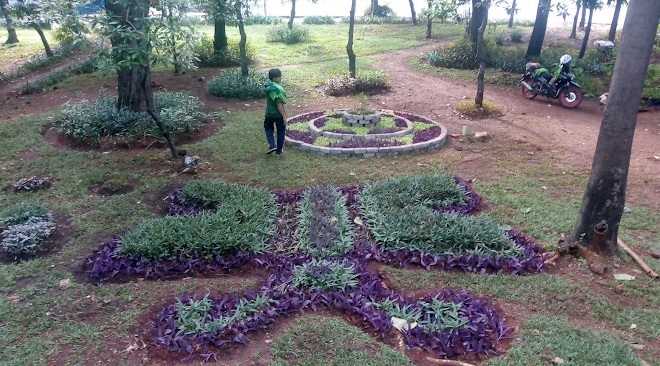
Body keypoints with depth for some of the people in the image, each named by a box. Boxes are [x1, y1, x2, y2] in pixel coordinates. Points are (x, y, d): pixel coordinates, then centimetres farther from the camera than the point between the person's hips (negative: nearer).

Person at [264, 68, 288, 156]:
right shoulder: (277, 89, -23)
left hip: (269, 113, 6)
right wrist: (284, 116, -19)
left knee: (269, 129, 25)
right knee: (280, 132, 10)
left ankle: (272, 145, 8)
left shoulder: (268, 86, -2)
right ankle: (279, 151, 19)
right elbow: (279, 105, -24)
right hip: (279, 114, -6)